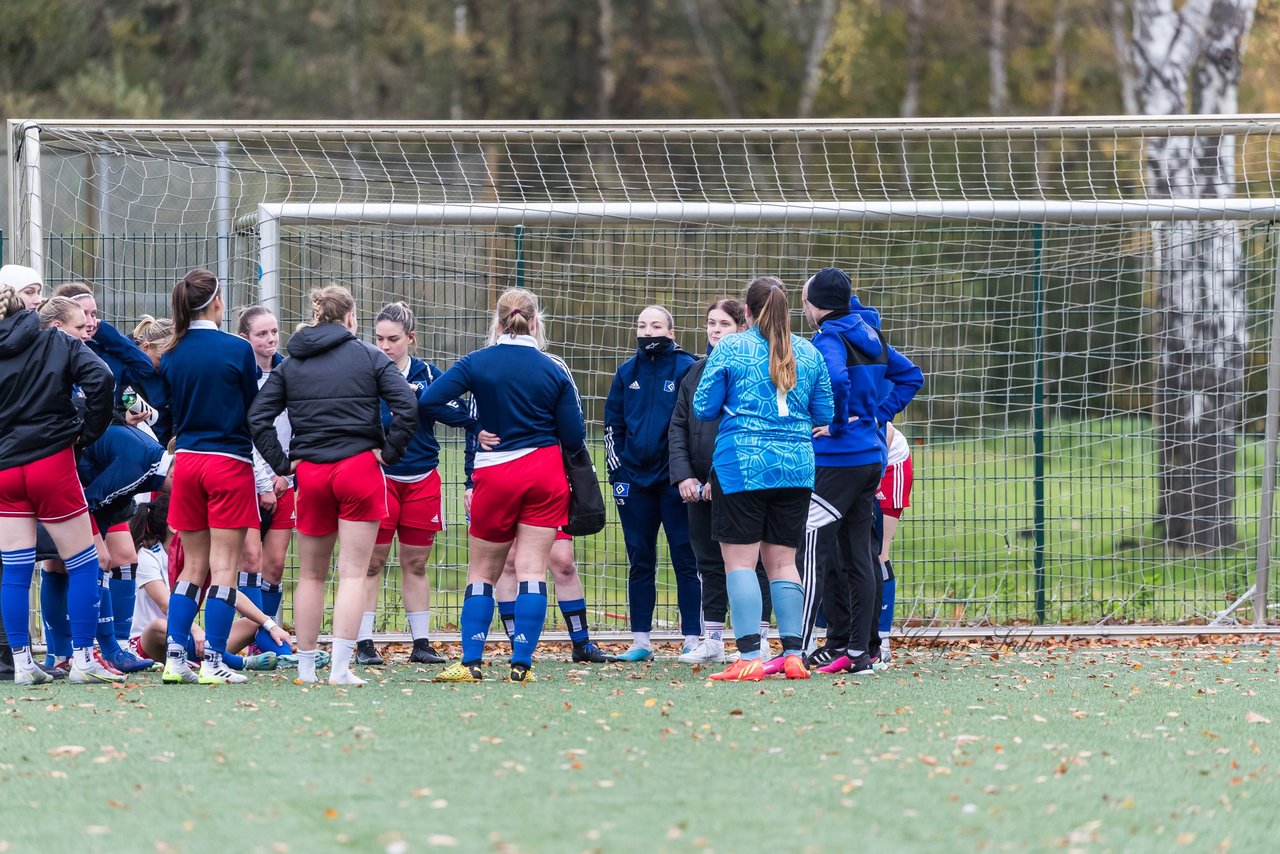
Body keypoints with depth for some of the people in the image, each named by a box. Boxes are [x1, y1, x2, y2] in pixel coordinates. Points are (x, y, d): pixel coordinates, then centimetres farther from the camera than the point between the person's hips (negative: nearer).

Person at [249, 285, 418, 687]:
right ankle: (340, 668, -9)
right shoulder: (369, 357, 0)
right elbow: (407, 406, -12)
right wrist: (389, 453, -4)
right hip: (360, 468, -3)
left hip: (310, 473, 3)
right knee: (353, 573, -2)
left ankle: (305, 666, 17)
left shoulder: (290, 365, 9)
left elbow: (257, 416, 1)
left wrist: (282, 464, 2)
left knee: (311, 574, 14)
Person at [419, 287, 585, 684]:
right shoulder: (553, 371, -2)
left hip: (496, 473, -1)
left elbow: (428, 401, -13)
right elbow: (574, 438, 0)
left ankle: (471, 662, 5)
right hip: (545, 473, 1)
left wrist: (474, 428, -3)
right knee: (532, 571, 0)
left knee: (482, 572, 10)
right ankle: (521, 664, -5)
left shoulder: (477, 363, -5)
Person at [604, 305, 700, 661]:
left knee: (685, 561, -2)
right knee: (640, 563, 7)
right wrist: (616, 469, 6)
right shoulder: (627, 372, 11)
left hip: (675, 481, -4)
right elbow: (612, 424, 16)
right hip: (634, 481, 4)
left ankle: (692, 640, 1)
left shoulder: (686, 368, -2)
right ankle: (640, 642, 11)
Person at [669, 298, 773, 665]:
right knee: (710, 563, 10)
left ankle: (759, 641, 5)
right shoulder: (696, 372, 11)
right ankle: (712, 641, 16)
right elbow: (677, 427, 11)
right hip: (700, 487, 6)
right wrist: (683, 475, -3)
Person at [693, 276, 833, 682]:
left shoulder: (730, 349, -3)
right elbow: (825, 415, 13)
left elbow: (704, 408, -1)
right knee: (782, 560, 10)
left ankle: (749, 658, -11)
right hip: (796, 467, 4)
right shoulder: (808, 353, 8)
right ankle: (793, 655, 7)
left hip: (741, 466, -4)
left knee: (740, 560, -3)